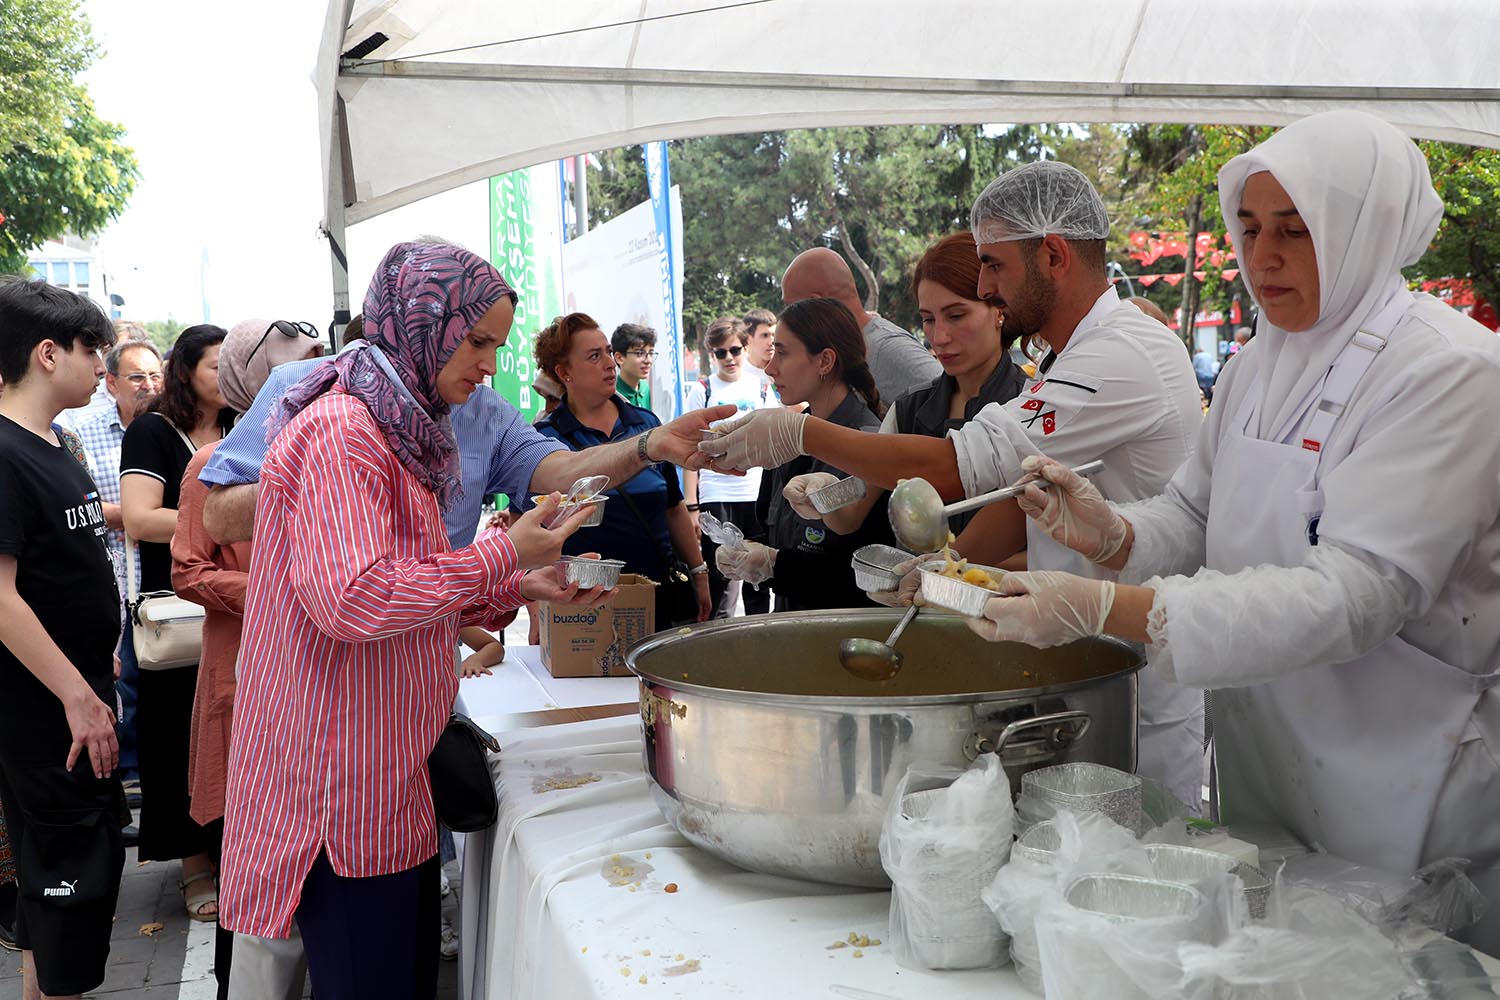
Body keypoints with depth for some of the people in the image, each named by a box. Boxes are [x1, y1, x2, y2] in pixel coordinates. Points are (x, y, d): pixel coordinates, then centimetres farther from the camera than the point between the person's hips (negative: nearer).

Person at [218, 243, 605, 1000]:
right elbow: (351, 599, -28)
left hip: (387, 771, 10)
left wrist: (520, 589, 7)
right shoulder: (340, 430, -17)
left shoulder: (399, 427, 16)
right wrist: (501, 556, -20)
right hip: (342, 789, -10)